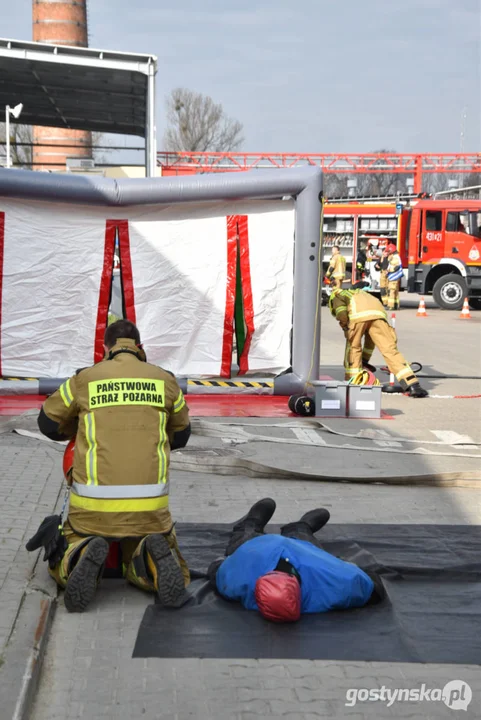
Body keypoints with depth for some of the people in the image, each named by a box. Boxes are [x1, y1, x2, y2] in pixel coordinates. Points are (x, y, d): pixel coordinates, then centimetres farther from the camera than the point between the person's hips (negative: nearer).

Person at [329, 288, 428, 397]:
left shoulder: (336, 295, 31)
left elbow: (341, 314, 2)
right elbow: (371, 335, 47)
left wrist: (344, 326, 19)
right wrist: (365, 360, 53)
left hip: (358, 314, -4)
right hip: (378, 313, 4)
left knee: (353, 347, 17)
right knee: (390, 349, -2)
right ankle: (413, 385, -14)